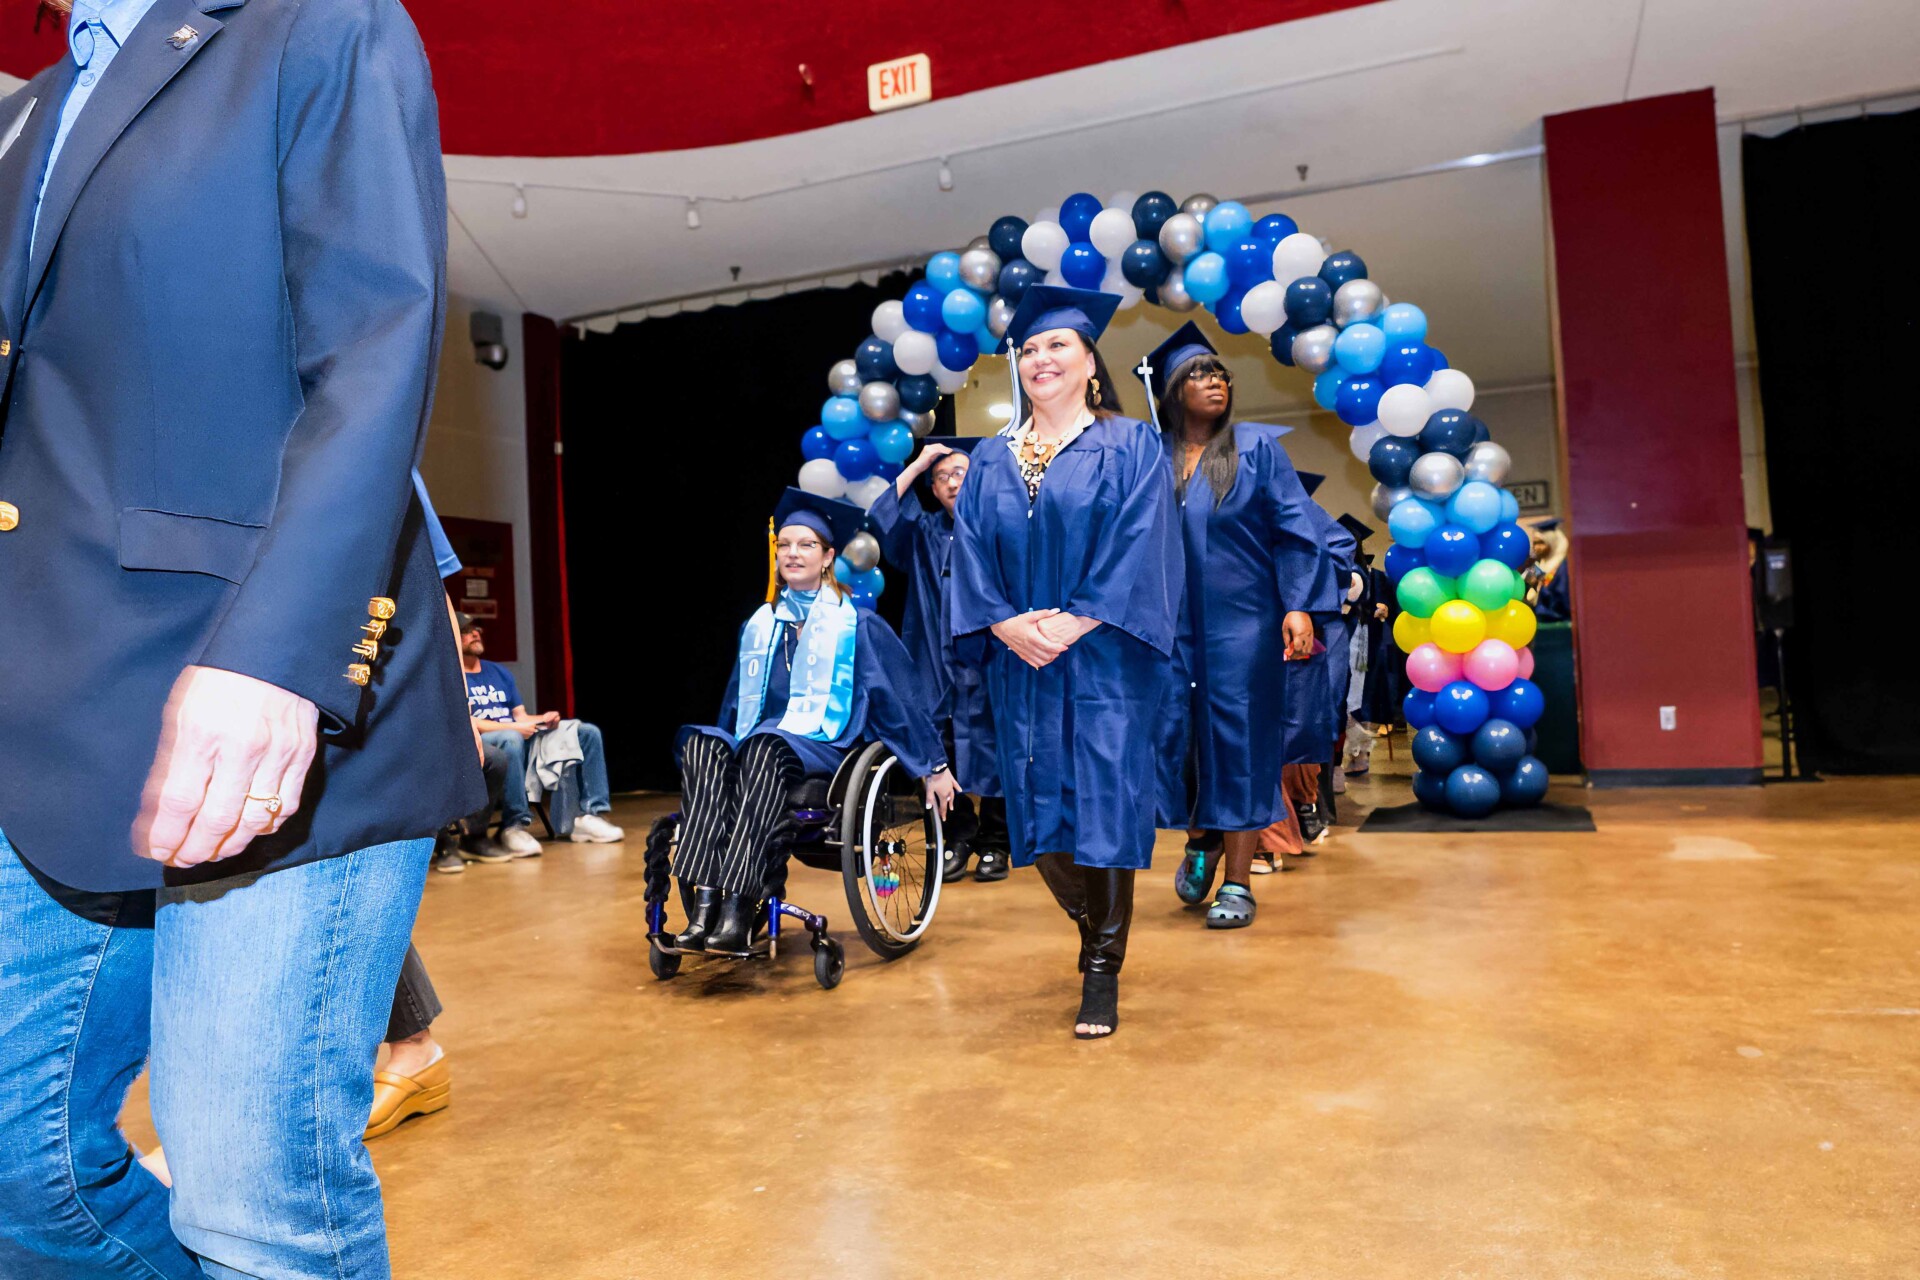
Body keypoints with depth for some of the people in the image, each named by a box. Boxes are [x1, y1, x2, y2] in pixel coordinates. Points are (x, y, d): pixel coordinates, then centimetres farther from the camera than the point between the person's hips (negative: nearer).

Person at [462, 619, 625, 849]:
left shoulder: (499, 672, 23)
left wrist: (542, 719, -4)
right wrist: (513, 727, -22)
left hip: (522, 737, 8)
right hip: (479, 745, -8)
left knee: (588, 732, -4)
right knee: (511, 739, -43)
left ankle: (588, 815, -15)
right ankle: (514, 826, -36)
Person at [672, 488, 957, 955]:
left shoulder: (857, 625, 7)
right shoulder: (759, 625, 21)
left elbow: (903, 697, 6)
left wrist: (935, 766, 4)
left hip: (822, 750, -4)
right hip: (752, 752, 4)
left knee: (765, 743, -38)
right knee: (703, 742, -30)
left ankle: (740, 907, -46)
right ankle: (705, 902, -41)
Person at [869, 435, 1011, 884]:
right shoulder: (925, 531, 12)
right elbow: (881, 516, -5)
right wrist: (918, 463, -5)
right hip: (938, 658, 2)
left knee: (987, 745, -1)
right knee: (944, 752, 1)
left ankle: (994, 842, 12)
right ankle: (959, 838, 14)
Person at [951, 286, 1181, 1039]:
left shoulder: (1131, 447, 3)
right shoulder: (991, 462, 14)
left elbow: (1141, 549, -8)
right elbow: (971, 557, 6)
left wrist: (1073, 623, -17)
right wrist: (1007, 625, -11)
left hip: (1103, 659, -4)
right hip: (1019, 664, 4)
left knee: (1104, 803, -4)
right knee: (1039, 809, 5)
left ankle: (1102, 972, 10)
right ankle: (1097, 929, 30)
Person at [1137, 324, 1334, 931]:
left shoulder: (1257, 447, 4)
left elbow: (1294, 528, -2)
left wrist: (1300, 606, -13)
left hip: (1241, 618, -2)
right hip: (1169, 621, 2)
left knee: (1238, 737, -1)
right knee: (1172, 729, 1)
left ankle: (1238, 881, 9)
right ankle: (1201, 837, 30)